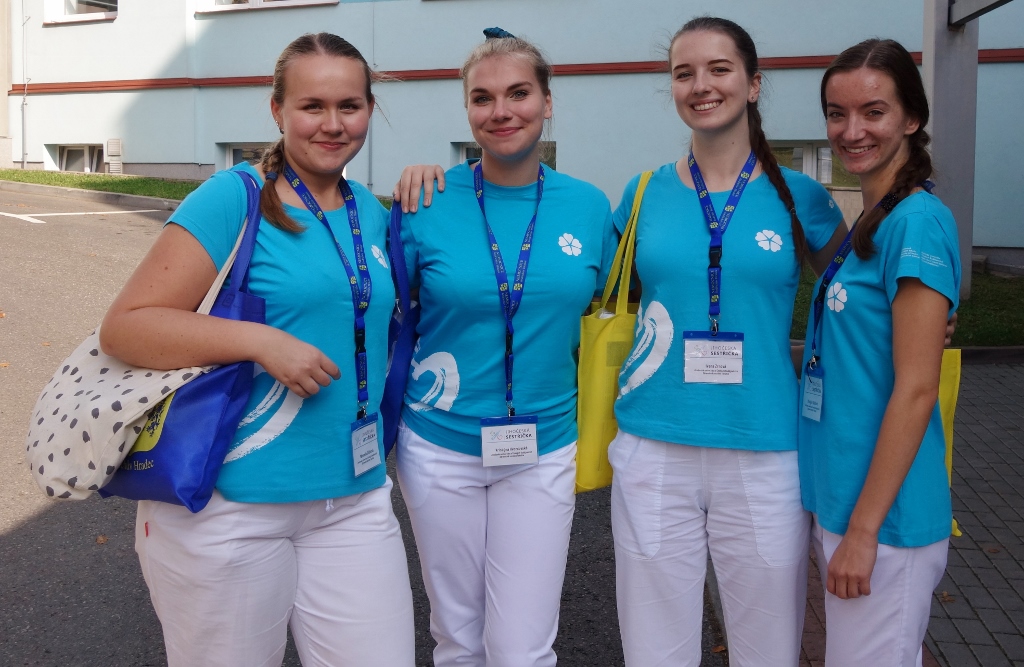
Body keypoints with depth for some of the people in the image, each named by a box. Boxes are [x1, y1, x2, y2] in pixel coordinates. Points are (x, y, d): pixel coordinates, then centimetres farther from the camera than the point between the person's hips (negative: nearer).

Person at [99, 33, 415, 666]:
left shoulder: (372, 211, 10)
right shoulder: (235, 197, -9)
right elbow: (125, 326, -13)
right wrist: (260, 340, -24)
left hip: (353, 499, 5)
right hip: (228, 504, -5)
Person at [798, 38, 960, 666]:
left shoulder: (919, 221, -16)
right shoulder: (868, 223, 10)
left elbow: (916, 390, -19)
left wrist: (862, 529, -18)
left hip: (883, 516, -8)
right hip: (839, 498, 8)